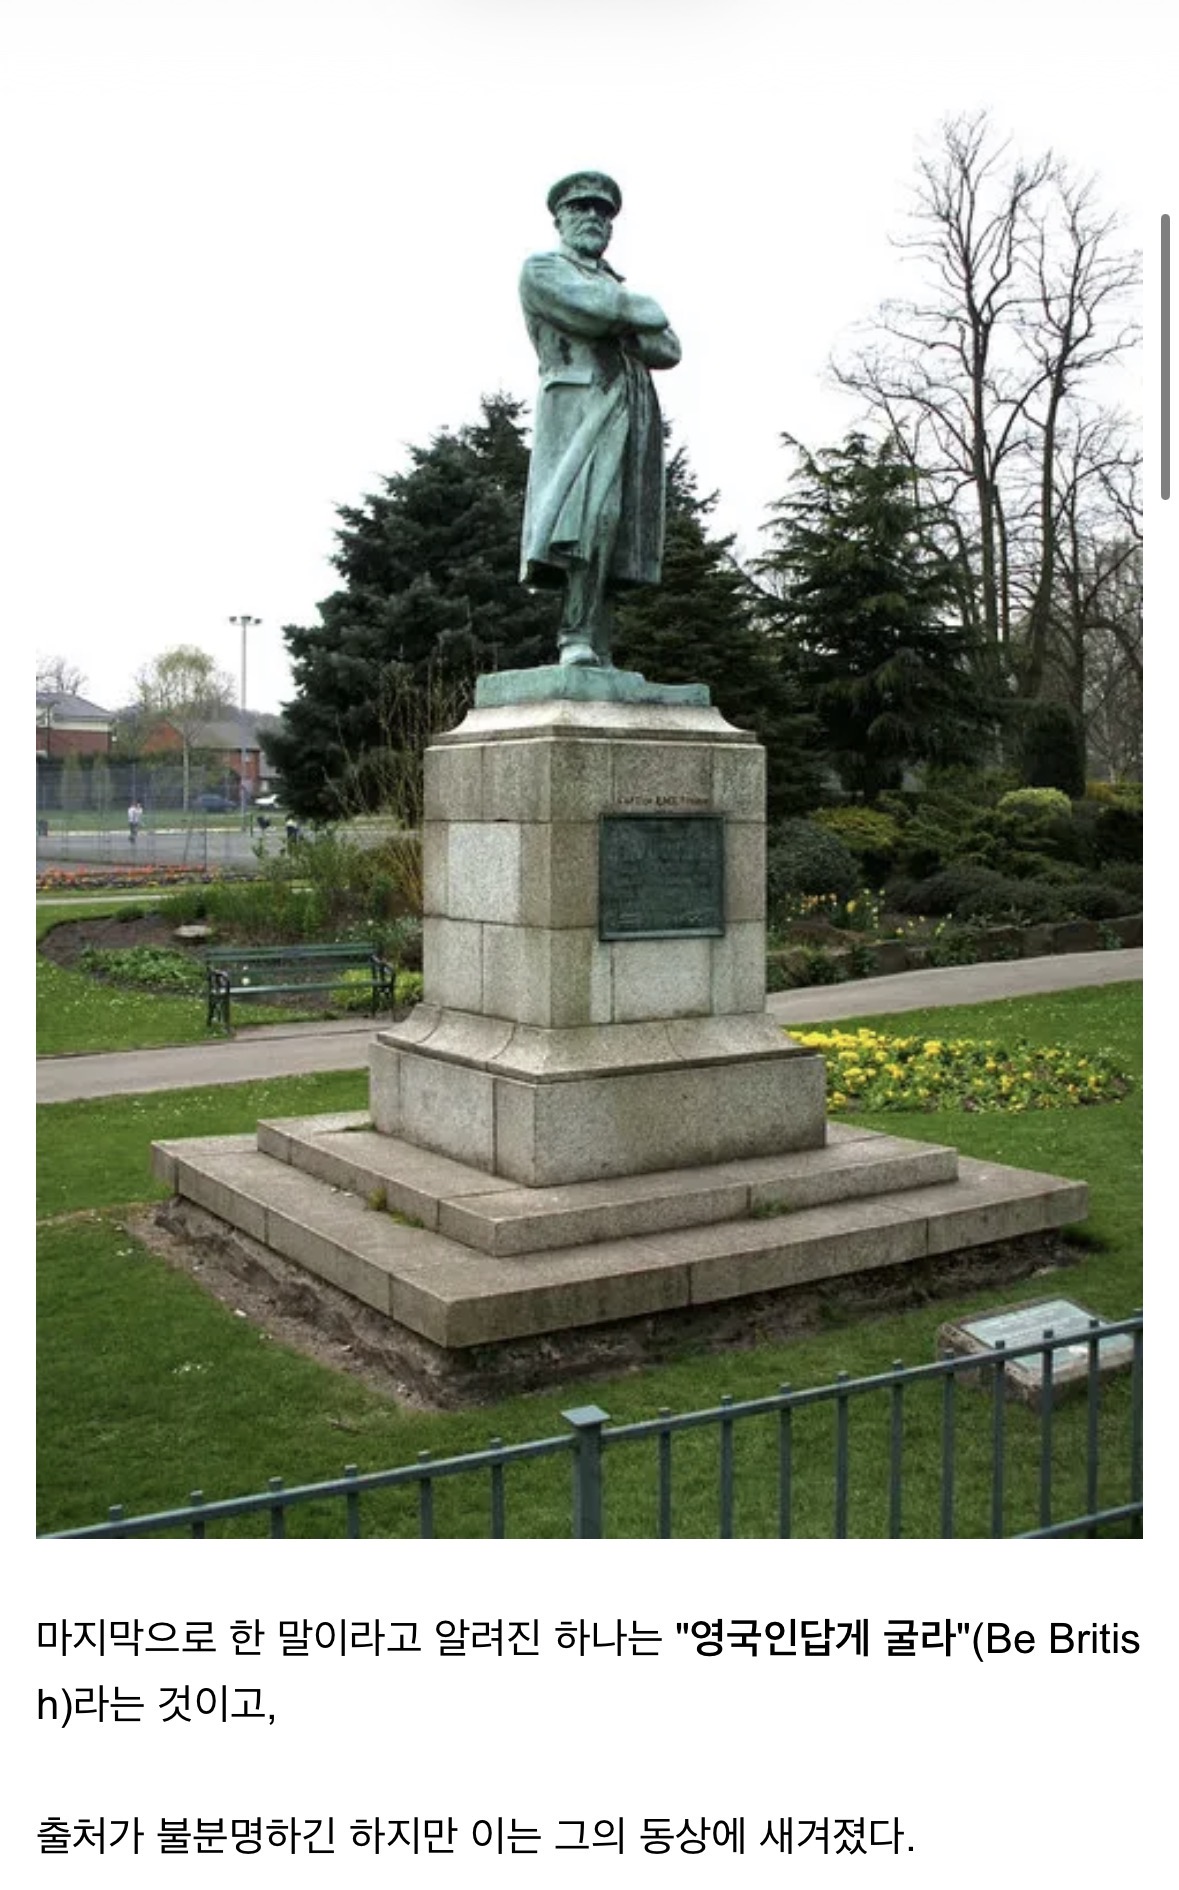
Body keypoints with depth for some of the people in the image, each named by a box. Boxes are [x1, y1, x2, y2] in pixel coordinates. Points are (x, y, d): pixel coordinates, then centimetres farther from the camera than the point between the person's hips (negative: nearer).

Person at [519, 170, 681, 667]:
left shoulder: (617, 286, 33)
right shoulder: (541, 269, 13)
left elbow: (667, 351, 16)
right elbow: (590, 309, -8)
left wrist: (617, 323, 0)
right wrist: (644, 310, 10)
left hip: (634, 415, 6)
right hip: (581, 406, -6)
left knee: (611, 549, -5)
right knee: (591, 517, -26)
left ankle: (595, 661, -12)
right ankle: (579, 640, -32)